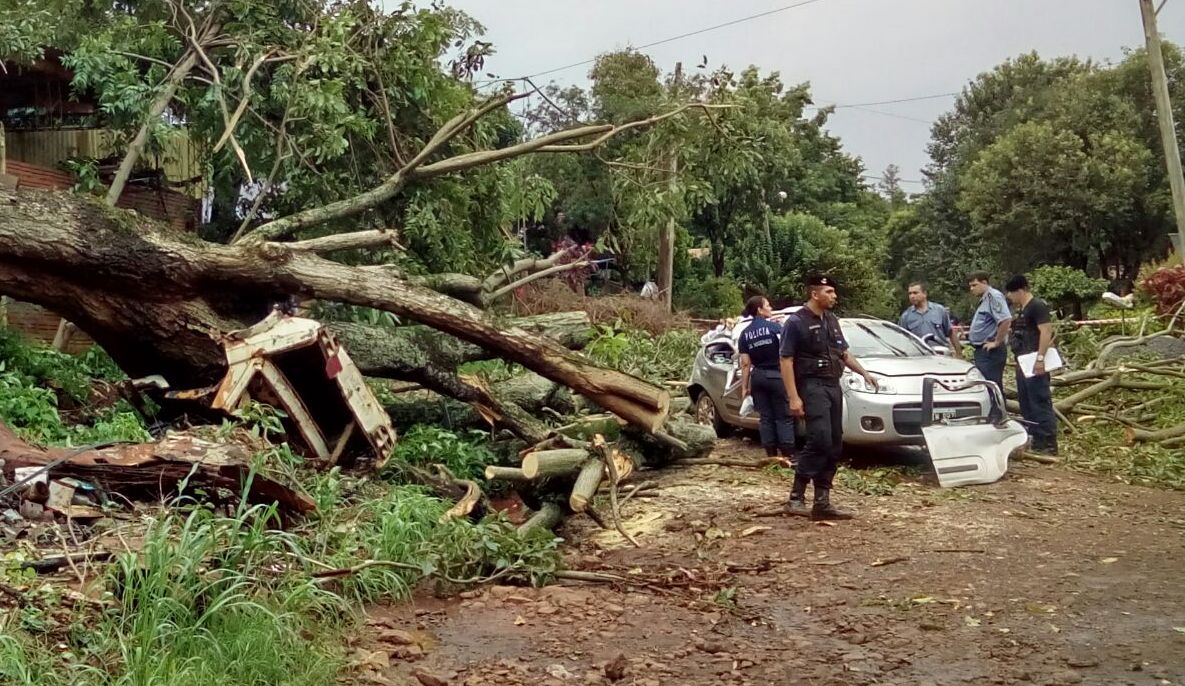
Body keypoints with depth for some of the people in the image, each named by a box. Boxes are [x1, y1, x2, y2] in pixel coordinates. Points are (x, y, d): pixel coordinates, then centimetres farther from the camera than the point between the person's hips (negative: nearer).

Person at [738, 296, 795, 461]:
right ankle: (788, 455, -5)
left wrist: (744, 387, 5)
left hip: (758, 377, 4)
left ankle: (772, 455, 8)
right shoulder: (774, 327, -7)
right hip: (776, 376, -4)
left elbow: (745, 364, 1)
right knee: (783, 417, 0)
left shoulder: (745, 333, 4)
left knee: (766, 417, 8)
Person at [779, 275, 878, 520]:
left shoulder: (831, 320, 16)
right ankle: (796, 497, -13)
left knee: (834, 445, 5)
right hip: (812, 387, -8)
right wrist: (793, 397, -18)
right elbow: (786, 361, -11)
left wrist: (864, 373, 15)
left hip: (833, 387, 8)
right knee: (820, 440, -20)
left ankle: (822, 503, 9)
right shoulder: (796, 322, -7)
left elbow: (844, 352, 27)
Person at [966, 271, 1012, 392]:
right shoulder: (984, 299, 20)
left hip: (990, 352, -10)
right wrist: (968, 334, 17)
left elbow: (1006, 320, -24)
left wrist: (997, 342, -19)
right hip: (982, 350, 10)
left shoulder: (993, 296, -12)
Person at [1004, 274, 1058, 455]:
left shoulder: (1037, 306, -11)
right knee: (1026, 405, 13)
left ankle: (1049, 445, -9)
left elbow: (1046, 332, -20)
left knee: (1040, 404, -10)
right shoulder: (1023, 310, 19)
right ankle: (1035, 441, 20)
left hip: (1034, 364, -11)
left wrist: (1040, 358, -26)